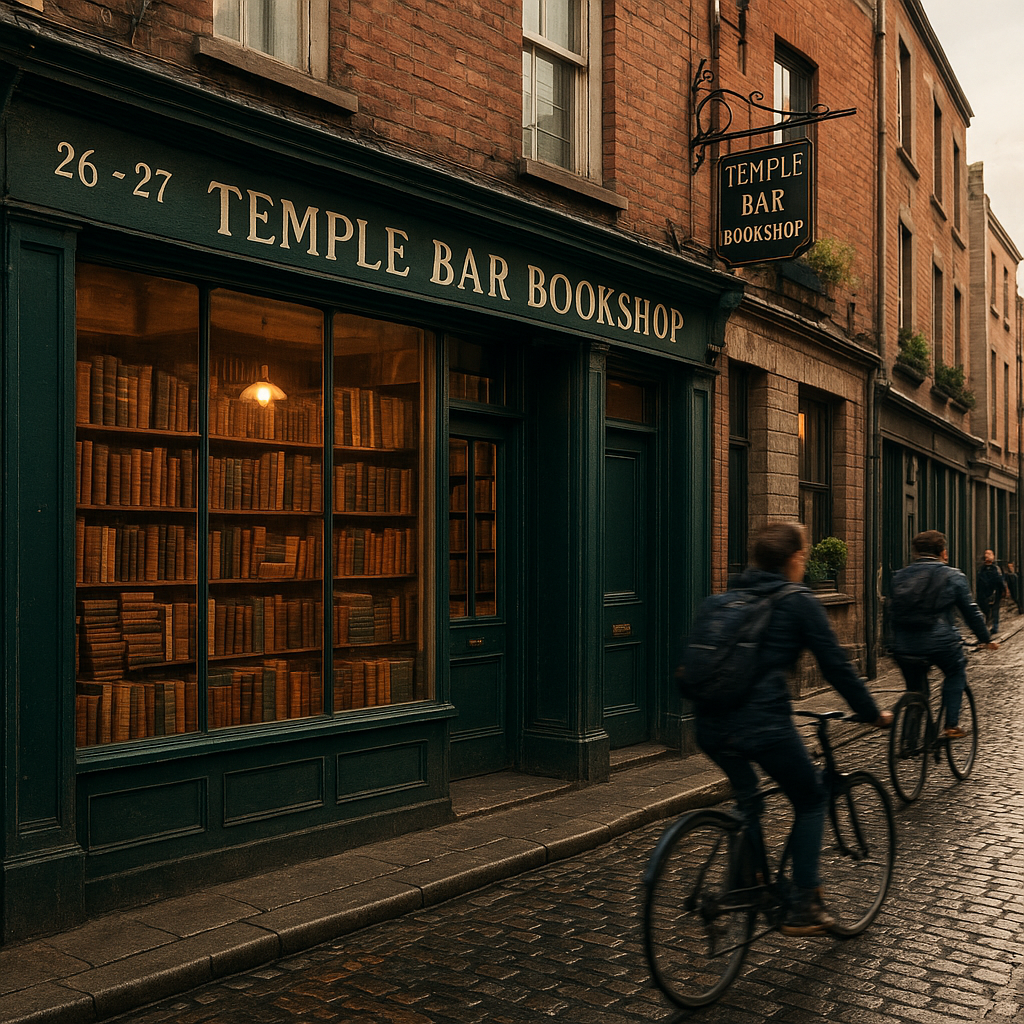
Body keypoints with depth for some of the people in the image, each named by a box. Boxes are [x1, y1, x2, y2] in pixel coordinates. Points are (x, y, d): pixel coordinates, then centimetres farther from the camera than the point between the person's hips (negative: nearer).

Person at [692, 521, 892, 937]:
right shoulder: (798, 602, 0)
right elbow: (836, 666, 2)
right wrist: (873, 714, 16)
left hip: (710, 727, 6)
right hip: (763, 725, -6)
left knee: (746, 797, 33)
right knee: (811, 801, 18)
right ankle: (801, 909, 18)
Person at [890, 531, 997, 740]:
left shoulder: (899, 577, 13)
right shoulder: (953, 576, 3)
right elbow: (970, 611, 8)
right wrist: (986, 639, 19)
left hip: (904, 648, 3)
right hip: (941, 642, -3)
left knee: (915, 691, 20)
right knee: (955, 674, 24)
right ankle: (951, 725, 16)